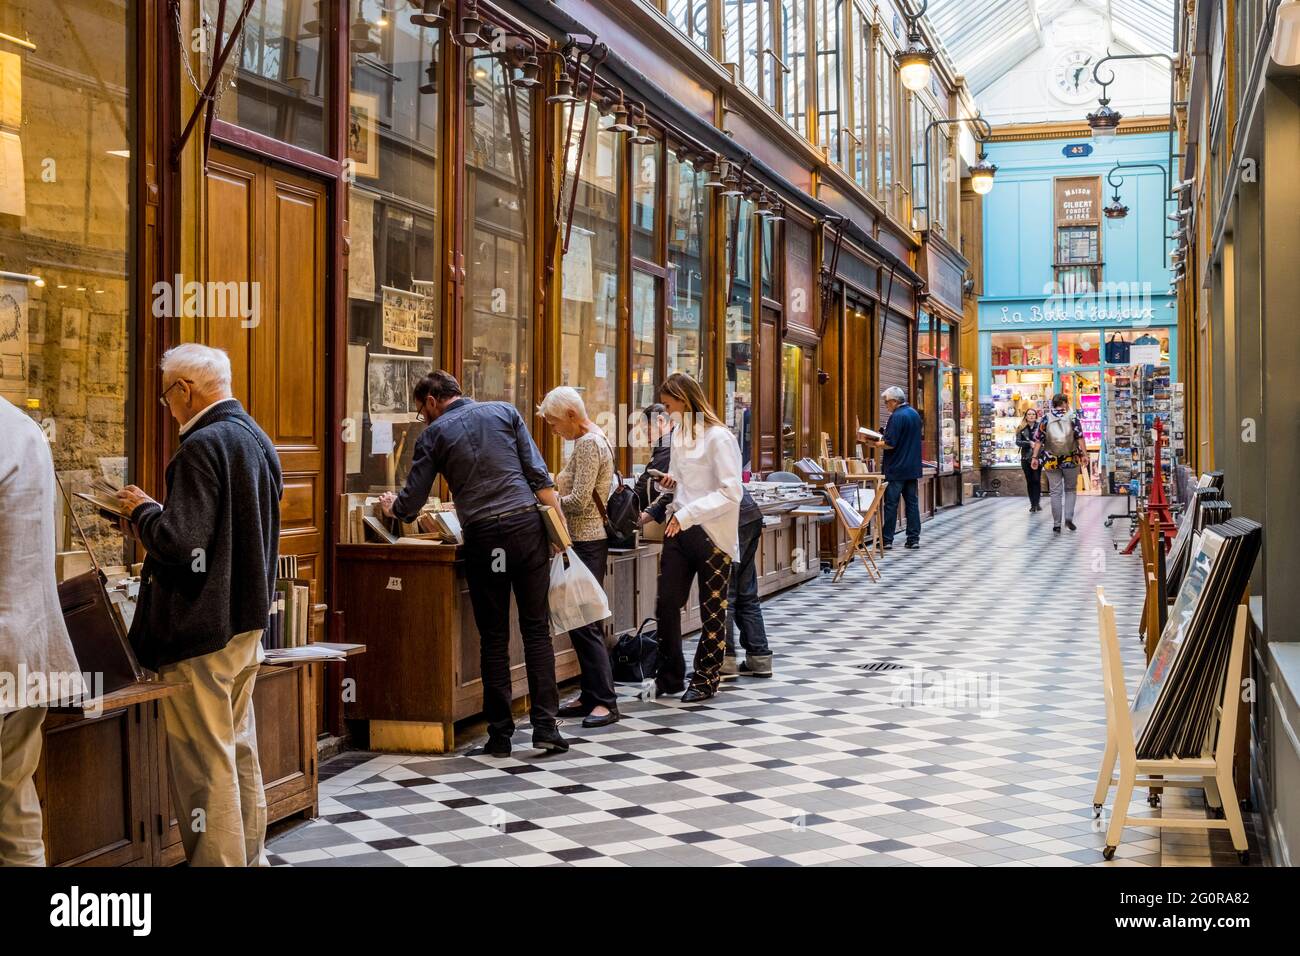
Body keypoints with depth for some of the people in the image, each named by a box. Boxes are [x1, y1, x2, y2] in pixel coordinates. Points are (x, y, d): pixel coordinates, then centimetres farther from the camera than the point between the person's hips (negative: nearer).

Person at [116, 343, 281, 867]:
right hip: (248, 620, 10)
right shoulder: (257, 440, 11)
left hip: (203, 628, -10)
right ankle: (249, 854, 28)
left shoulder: (202, 446, -18)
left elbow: (181, 542, -24)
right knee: (240, 749, 19)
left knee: (205, 763, -1)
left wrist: (143, 510, -5)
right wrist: (157, 520, 18)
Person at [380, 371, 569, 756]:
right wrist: (559, 524, 6)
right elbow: (539, 475, 3)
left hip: (483, 536, -1)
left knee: (494, 638, 7)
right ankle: (545, 726, 2)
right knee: (537, 629, 6)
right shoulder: (505, 412, 11)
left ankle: (501, 734, 10)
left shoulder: (434, 434, 8)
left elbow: (410, 504, 9)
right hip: (527, 523, 1)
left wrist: (393, 507, 31)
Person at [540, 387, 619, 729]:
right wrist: (555, 489, 9)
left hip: (586, 543, -10)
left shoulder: (588, 444, -15)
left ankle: (605, 701, -7)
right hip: (587, 539, 10)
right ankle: (590, 695, 17)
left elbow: (579, 500, -20)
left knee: (585, 623, -9)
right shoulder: (593, 439, 16)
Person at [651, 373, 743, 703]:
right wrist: (671, 481, 2)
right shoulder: (679, 433, 11)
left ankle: (706, 679, 19)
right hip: (679, 528, 7)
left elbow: (730, 493, -20)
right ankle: (670, 676, 15)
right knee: (666, 603, 3)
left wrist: (687, 514, -24)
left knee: (712, 611, 7)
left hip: (712, 534, -7)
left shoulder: (718, 437, -14)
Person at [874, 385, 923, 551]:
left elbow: (890, 444, -21)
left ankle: (887, 540, -1)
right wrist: (882, 440, 18)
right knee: (912, 502, 9)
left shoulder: (897, 417, -15)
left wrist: (875, 443, -5)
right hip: (913, 467, 8)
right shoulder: (914, 414, 12)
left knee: (891, 504, -3)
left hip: (896, 470, -8)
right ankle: (914, 538, 10)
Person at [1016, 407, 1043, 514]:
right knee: (1029, 481, 5)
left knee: (1036, 480, -9)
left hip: (1038, 457, -3)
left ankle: (1036, 503, -7)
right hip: (1026, 457, 3)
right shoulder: (1021, 428, 6)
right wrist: (1029, 443, -13)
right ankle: (1033, 504, 11)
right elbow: (1018, 442, -1)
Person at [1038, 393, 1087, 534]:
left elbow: (1039, 440, -1)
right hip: (1071, 459, 0)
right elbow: (1080, 437, -6)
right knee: (1070, 490, 15)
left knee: (1055, 492, 4)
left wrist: (1035, 457, 2)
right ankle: (1069, 518, 0)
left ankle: (1056, 525, 3)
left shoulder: (1046, 418, 2)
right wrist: (1084, 454, -3)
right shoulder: (1072, 416, -1)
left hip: (1051, 461, 1)